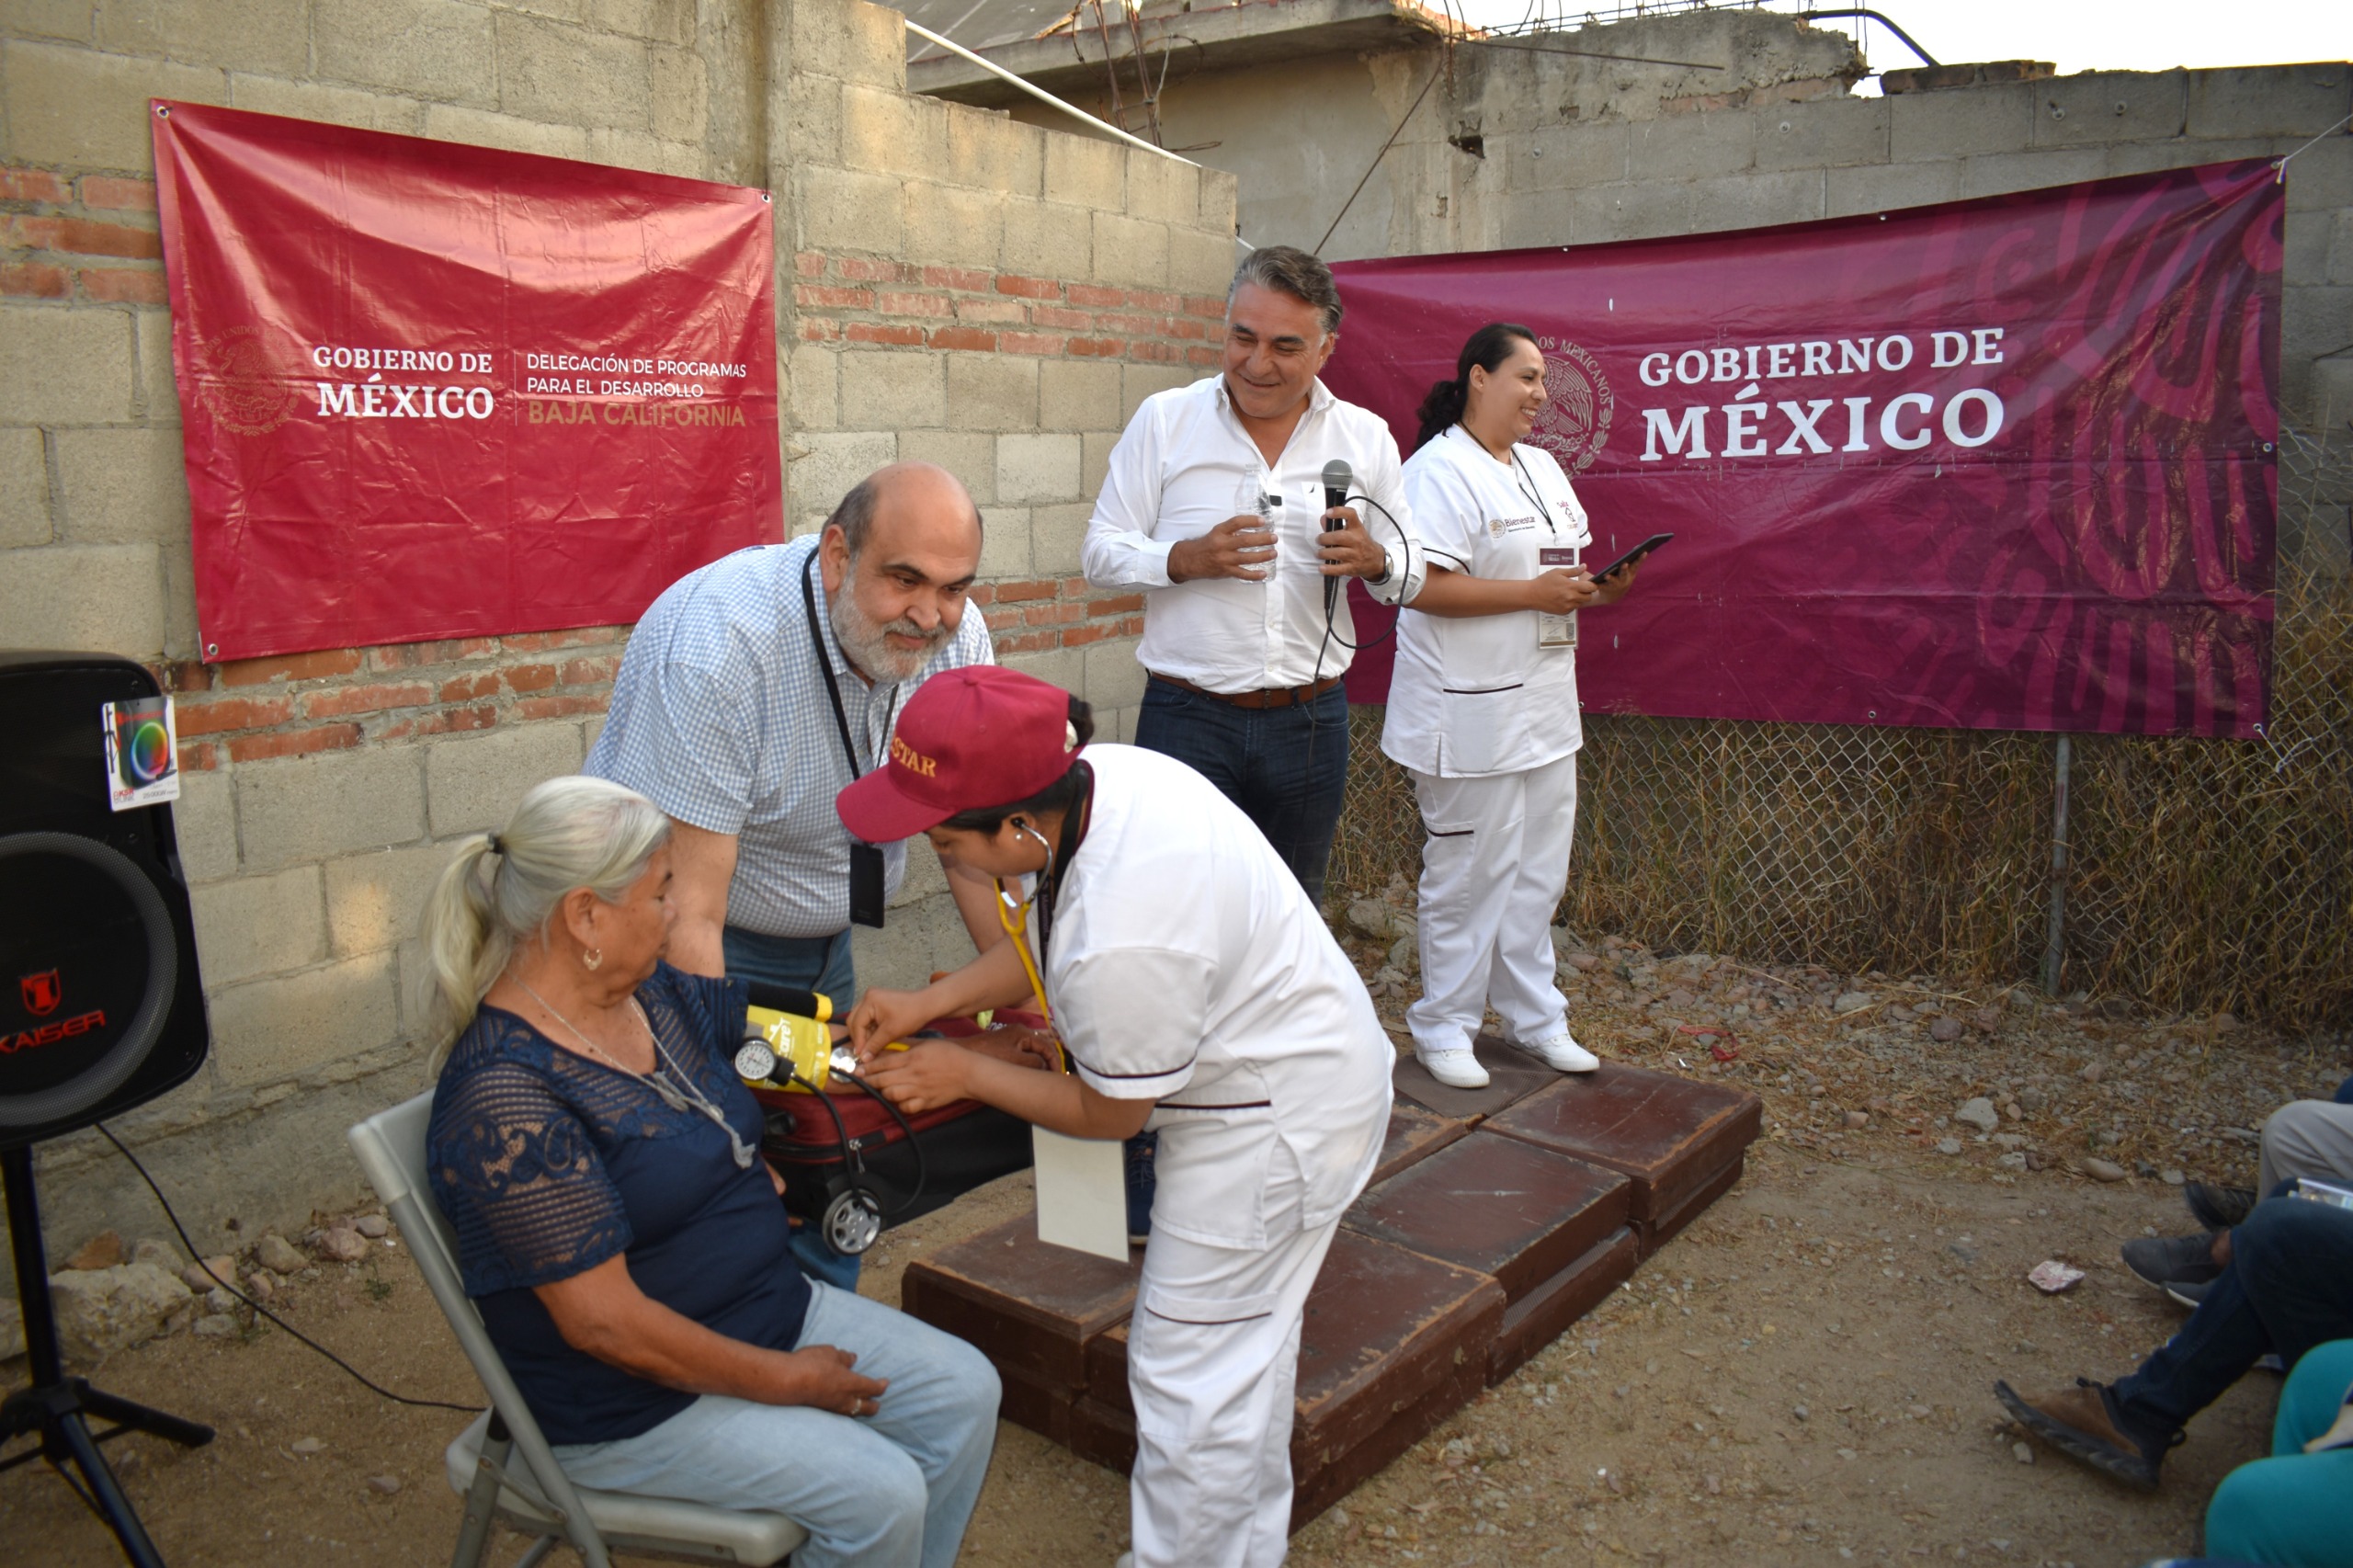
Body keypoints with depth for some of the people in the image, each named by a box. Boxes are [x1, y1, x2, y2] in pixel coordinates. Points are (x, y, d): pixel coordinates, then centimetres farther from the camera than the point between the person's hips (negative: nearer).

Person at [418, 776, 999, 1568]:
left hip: (770, 1308, 9)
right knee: (880, 1494, -19)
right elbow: (602, 1320, -25)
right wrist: (783, 1382, -16)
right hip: (629, 1402, -8)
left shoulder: (659, 994, 0)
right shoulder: (505, 1093, -26)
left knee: (964, 1392, 1)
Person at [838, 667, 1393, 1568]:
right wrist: (924, 1005, -1)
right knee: (1246, 1348, 25)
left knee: (1189, 1374, 3)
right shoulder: (1105, 775, -13)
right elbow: (1046, 942, 7)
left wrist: (965, 1074, -7)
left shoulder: (1121, 943, -38)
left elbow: (1110, 1114, -18)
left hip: (1279, 1119, -10)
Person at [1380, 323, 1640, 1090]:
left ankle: (1533, 1015, 27)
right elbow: (1426, 588, -22)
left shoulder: (1542, 467, 17)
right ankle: (1443, 1024, 15)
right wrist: (1535, 593, -20)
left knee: (1540, 868, 14)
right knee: (1469, 872, 0)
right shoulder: (1439, 470, -12)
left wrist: (1597, 588, 2)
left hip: (1544, 704, 9)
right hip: (1469, 711, -9)